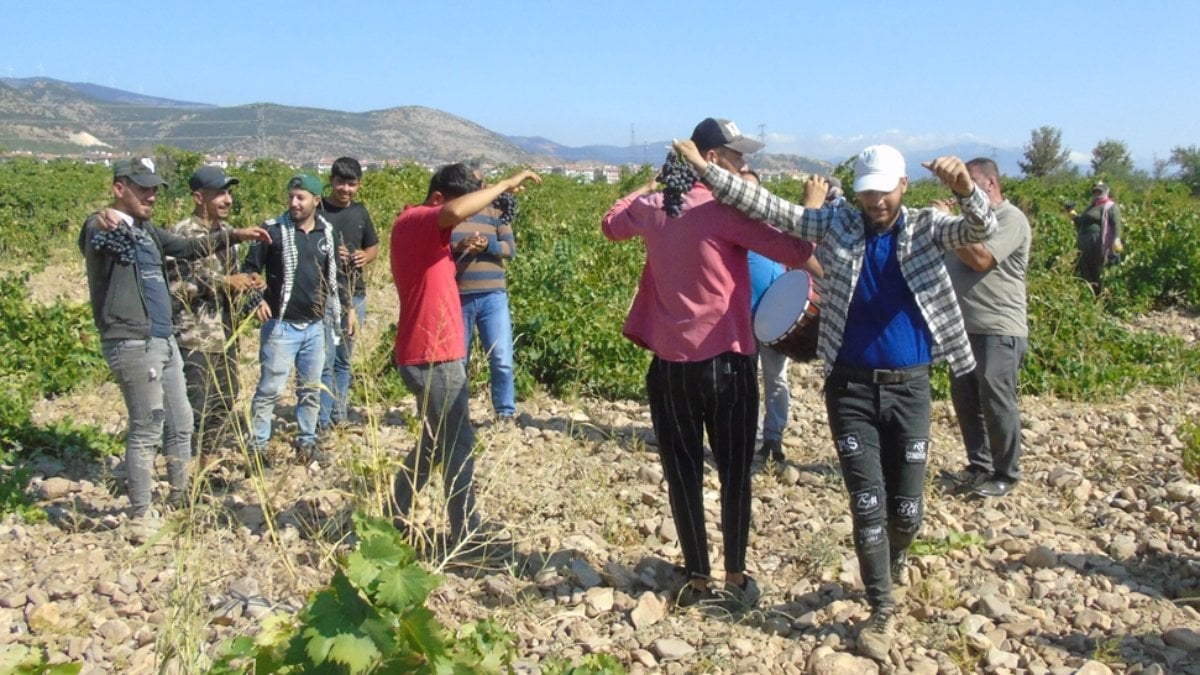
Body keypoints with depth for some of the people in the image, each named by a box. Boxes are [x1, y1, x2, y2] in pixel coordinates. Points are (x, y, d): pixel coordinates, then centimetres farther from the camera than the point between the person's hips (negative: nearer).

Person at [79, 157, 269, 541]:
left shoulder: (145, 230, 16)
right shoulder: (104, 228, -12)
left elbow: (187, 248, 27)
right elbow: (94, 237, -36)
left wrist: (234, 236, 20)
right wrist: (101, 222, -60)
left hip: (163, 339, 9)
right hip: (132, 344, -9)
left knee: (180, 423, 16)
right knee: (146, 430, -3)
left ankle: (181, 497, 30)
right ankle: (141, 516, 8)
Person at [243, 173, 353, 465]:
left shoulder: (328, 232, 5)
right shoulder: (273, 229, -7)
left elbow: (334, 274, 16)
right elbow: (250, 269, -4)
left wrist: (348, 308, 14)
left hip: (314, 325, 5)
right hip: (281, 325, -5)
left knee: (311, 387, 13)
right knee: (270, 388, -2)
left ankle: (306, 442, 27)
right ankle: (257, 447, 8)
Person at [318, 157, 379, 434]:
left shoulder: (360, 211, 10)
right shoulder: (318, 210, -6)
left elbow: (374, 246, 20)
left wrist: (366, 256, -2)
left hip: (355, 295, 5)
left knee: (344, 360, 14)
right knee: (325, 361, -7)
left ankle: (339, 415, 24)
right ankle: (323, 422, 0)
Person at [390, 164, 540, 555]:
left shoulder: (413, 226, 15)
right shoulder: (418, 221, -14)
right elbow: (456, 212, -36)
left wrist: (460, 252, 6)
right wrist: (506, 184, -28)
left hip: (425, 354, 10)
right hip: (434, 357, -10)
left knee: (435, 442, 21)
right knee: (459, 446, -2)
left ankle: (396, 517, 30)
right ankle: (465, 538, 6)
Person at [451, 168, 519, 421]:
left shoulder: (495, 212, 10)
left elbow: (511, 249, 3)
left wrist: (487, 245, -17)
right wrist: (457, 247, -21)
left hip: (492, 297, 0)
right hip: (456, 298, 0)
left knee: (501, 358, -5)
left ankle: (506, 412, 6)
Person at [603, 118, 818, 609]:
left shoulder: (653, 207, 3)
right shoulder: (728, 210, -13)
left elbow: (612, 224, 25)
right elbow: (798, 252, -15)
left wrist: (654, 185, 30)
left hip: (670, 362, 4)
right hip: (726, 361, -4)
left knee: (683, 473, 11)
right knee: (735, 471, 11)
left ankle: (697, 577, 17)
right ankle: (736, 575, 19)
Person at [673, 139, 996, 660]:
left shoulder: (927, 229, 1)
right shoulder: (835, 227, 0)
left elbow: (982, 230, -15)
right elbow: (766, 206, -4)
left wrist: (966, 191, -37)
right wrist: (706, 168, -10)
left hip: (909, 387, 1)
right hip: (851, 387, 0)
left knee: (906, 510, 8)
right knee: (868, 505, 0)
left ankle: (894, 557, 43)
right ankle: (882, 610, 17)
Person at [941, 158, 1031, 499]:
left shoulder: (1010, 219, -9)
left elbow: (980, 259, -22)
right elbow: (948, 258, 20)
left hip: (998, 330, -9)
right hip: (964, 327, 9)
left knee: (996, 403, -3)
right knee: (964, 398, 13)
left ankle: (1005, 474, 9)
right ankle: (978, 464, 26)